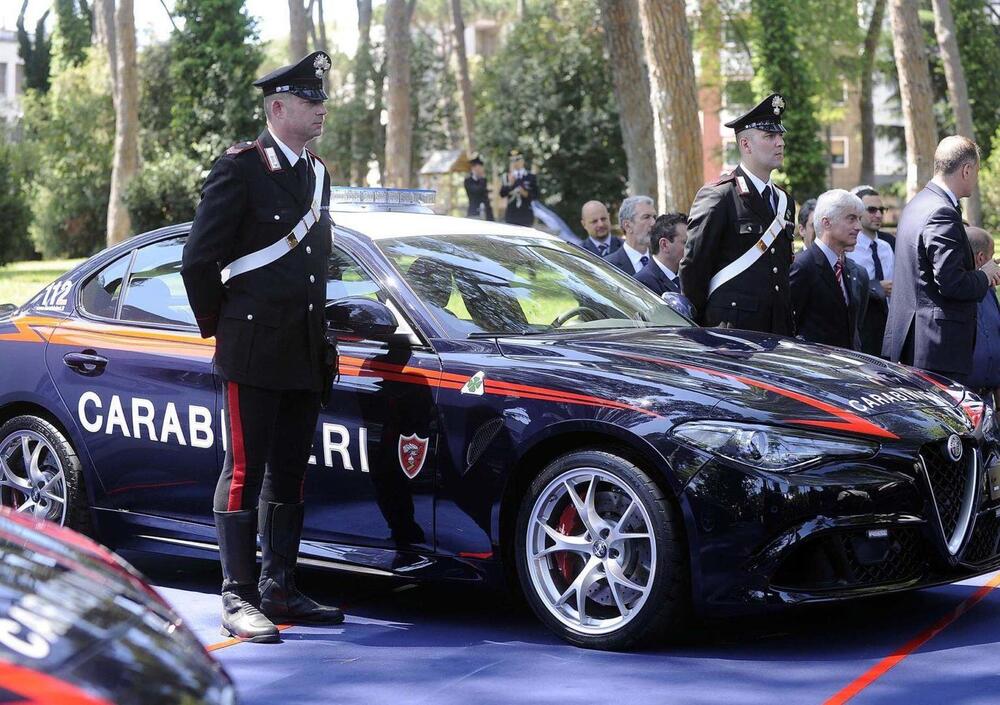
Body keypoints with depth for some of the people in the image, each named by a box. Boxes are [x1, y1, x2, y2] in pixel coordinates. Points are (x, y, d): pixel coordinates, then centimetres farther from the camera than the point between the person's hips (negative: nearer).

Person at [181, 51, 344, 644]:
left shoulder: (317, 173, 16)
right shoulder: (241, 168, -8)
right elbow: (199, 260, -9)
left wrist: (319, 337, 18)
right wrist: (218, 325, -1)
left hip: (304, 355, 8)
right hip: (254, 352, -7)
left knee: (289, 473, 11)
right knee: (245, 472, -5)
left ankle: (279, 591, 19)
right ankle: (238, 599, -2)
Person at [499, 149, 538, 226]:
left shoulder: (531, 177, 4)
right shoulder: (506, 177, 7)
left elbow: (536, 195, 2)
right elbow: (502, 194, -3)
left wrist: (526, 194, -15)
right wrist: (510, 184, -16)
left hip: (526, 215, -1)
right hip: (511, 214, 1)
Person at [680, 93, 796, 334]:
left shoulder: (784, 201, 17)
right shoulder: (717, 196, -7)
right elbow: (692, 266, -7)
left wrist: (787, 321, 16)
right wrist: (701, 322, -4)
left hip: (778, 330, 7)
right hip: (732, 328, -7)